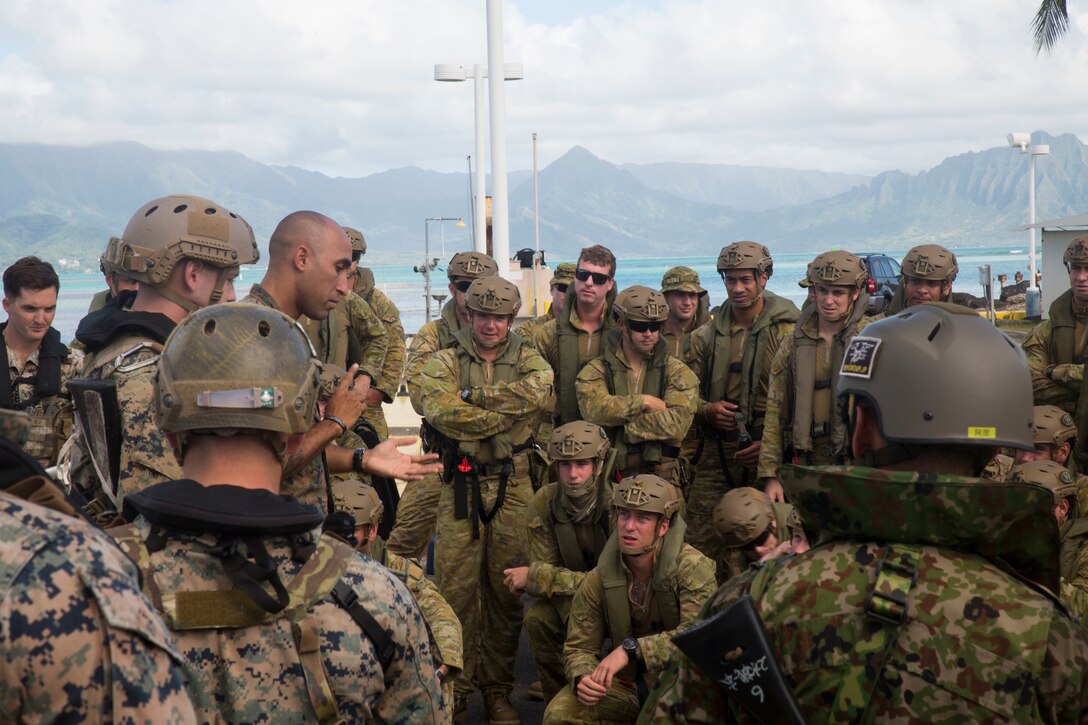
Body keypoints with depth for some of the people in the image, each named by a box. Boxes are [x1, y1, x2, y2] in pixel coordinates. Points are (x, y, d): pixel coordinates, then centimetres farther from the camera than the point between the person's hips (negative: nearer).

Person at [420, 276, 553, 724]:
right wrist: (510, 409, -14)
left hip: (512, 487, 2)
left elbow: (539, 391, -16)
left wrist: (473, 395, -16)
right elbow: (441, 411, -18)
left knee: (507, 589, 7)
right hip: (460, 486, -2)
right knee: (457, 590, -1)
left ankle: (498, 689, 20)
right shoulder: (446, 362, 2)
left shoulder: (527, 359, 8)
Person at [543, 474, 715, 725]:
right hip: (626, 683, 5)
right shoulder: (598, 580, -6)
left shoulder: (692, 567, -20)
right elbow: (579, 646, -1)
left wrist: (631, 649, -38)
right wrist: (583, 678, -25)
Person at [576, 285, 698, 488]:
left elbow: (677, 424, -12)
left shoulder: (677, 372, 6)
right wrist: (645, 402, -11)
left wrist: (617, 419, -9)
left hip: (661, 477, 0)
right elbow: (594, 410, -15)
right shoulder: (596, 371, 7)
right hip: (608, 476, 0)